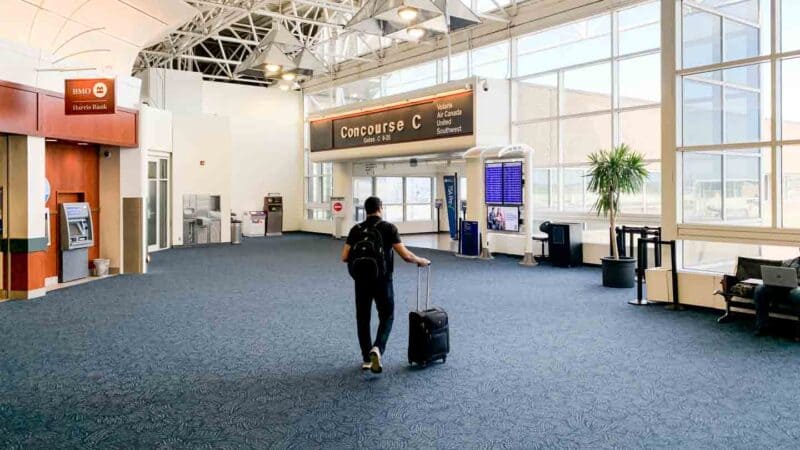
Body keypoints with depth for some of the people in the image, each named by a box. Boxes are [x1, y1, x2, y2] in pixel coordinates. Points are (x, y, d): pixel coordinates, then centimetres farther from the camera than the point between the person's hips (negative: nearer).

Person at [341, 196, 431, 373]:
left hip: (361, 280, 3)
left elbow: (345, 257, 0)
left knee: (363, 319, 15)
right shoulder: (388, 227, -6)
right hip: (382, 280, -3)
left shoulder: (356, 230, 3)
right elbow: (405, 255, -12)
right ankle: (377, 350, -13)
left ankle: (366, 359, 18)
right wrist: (421, 261, 7)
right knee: (386, 317, 10)